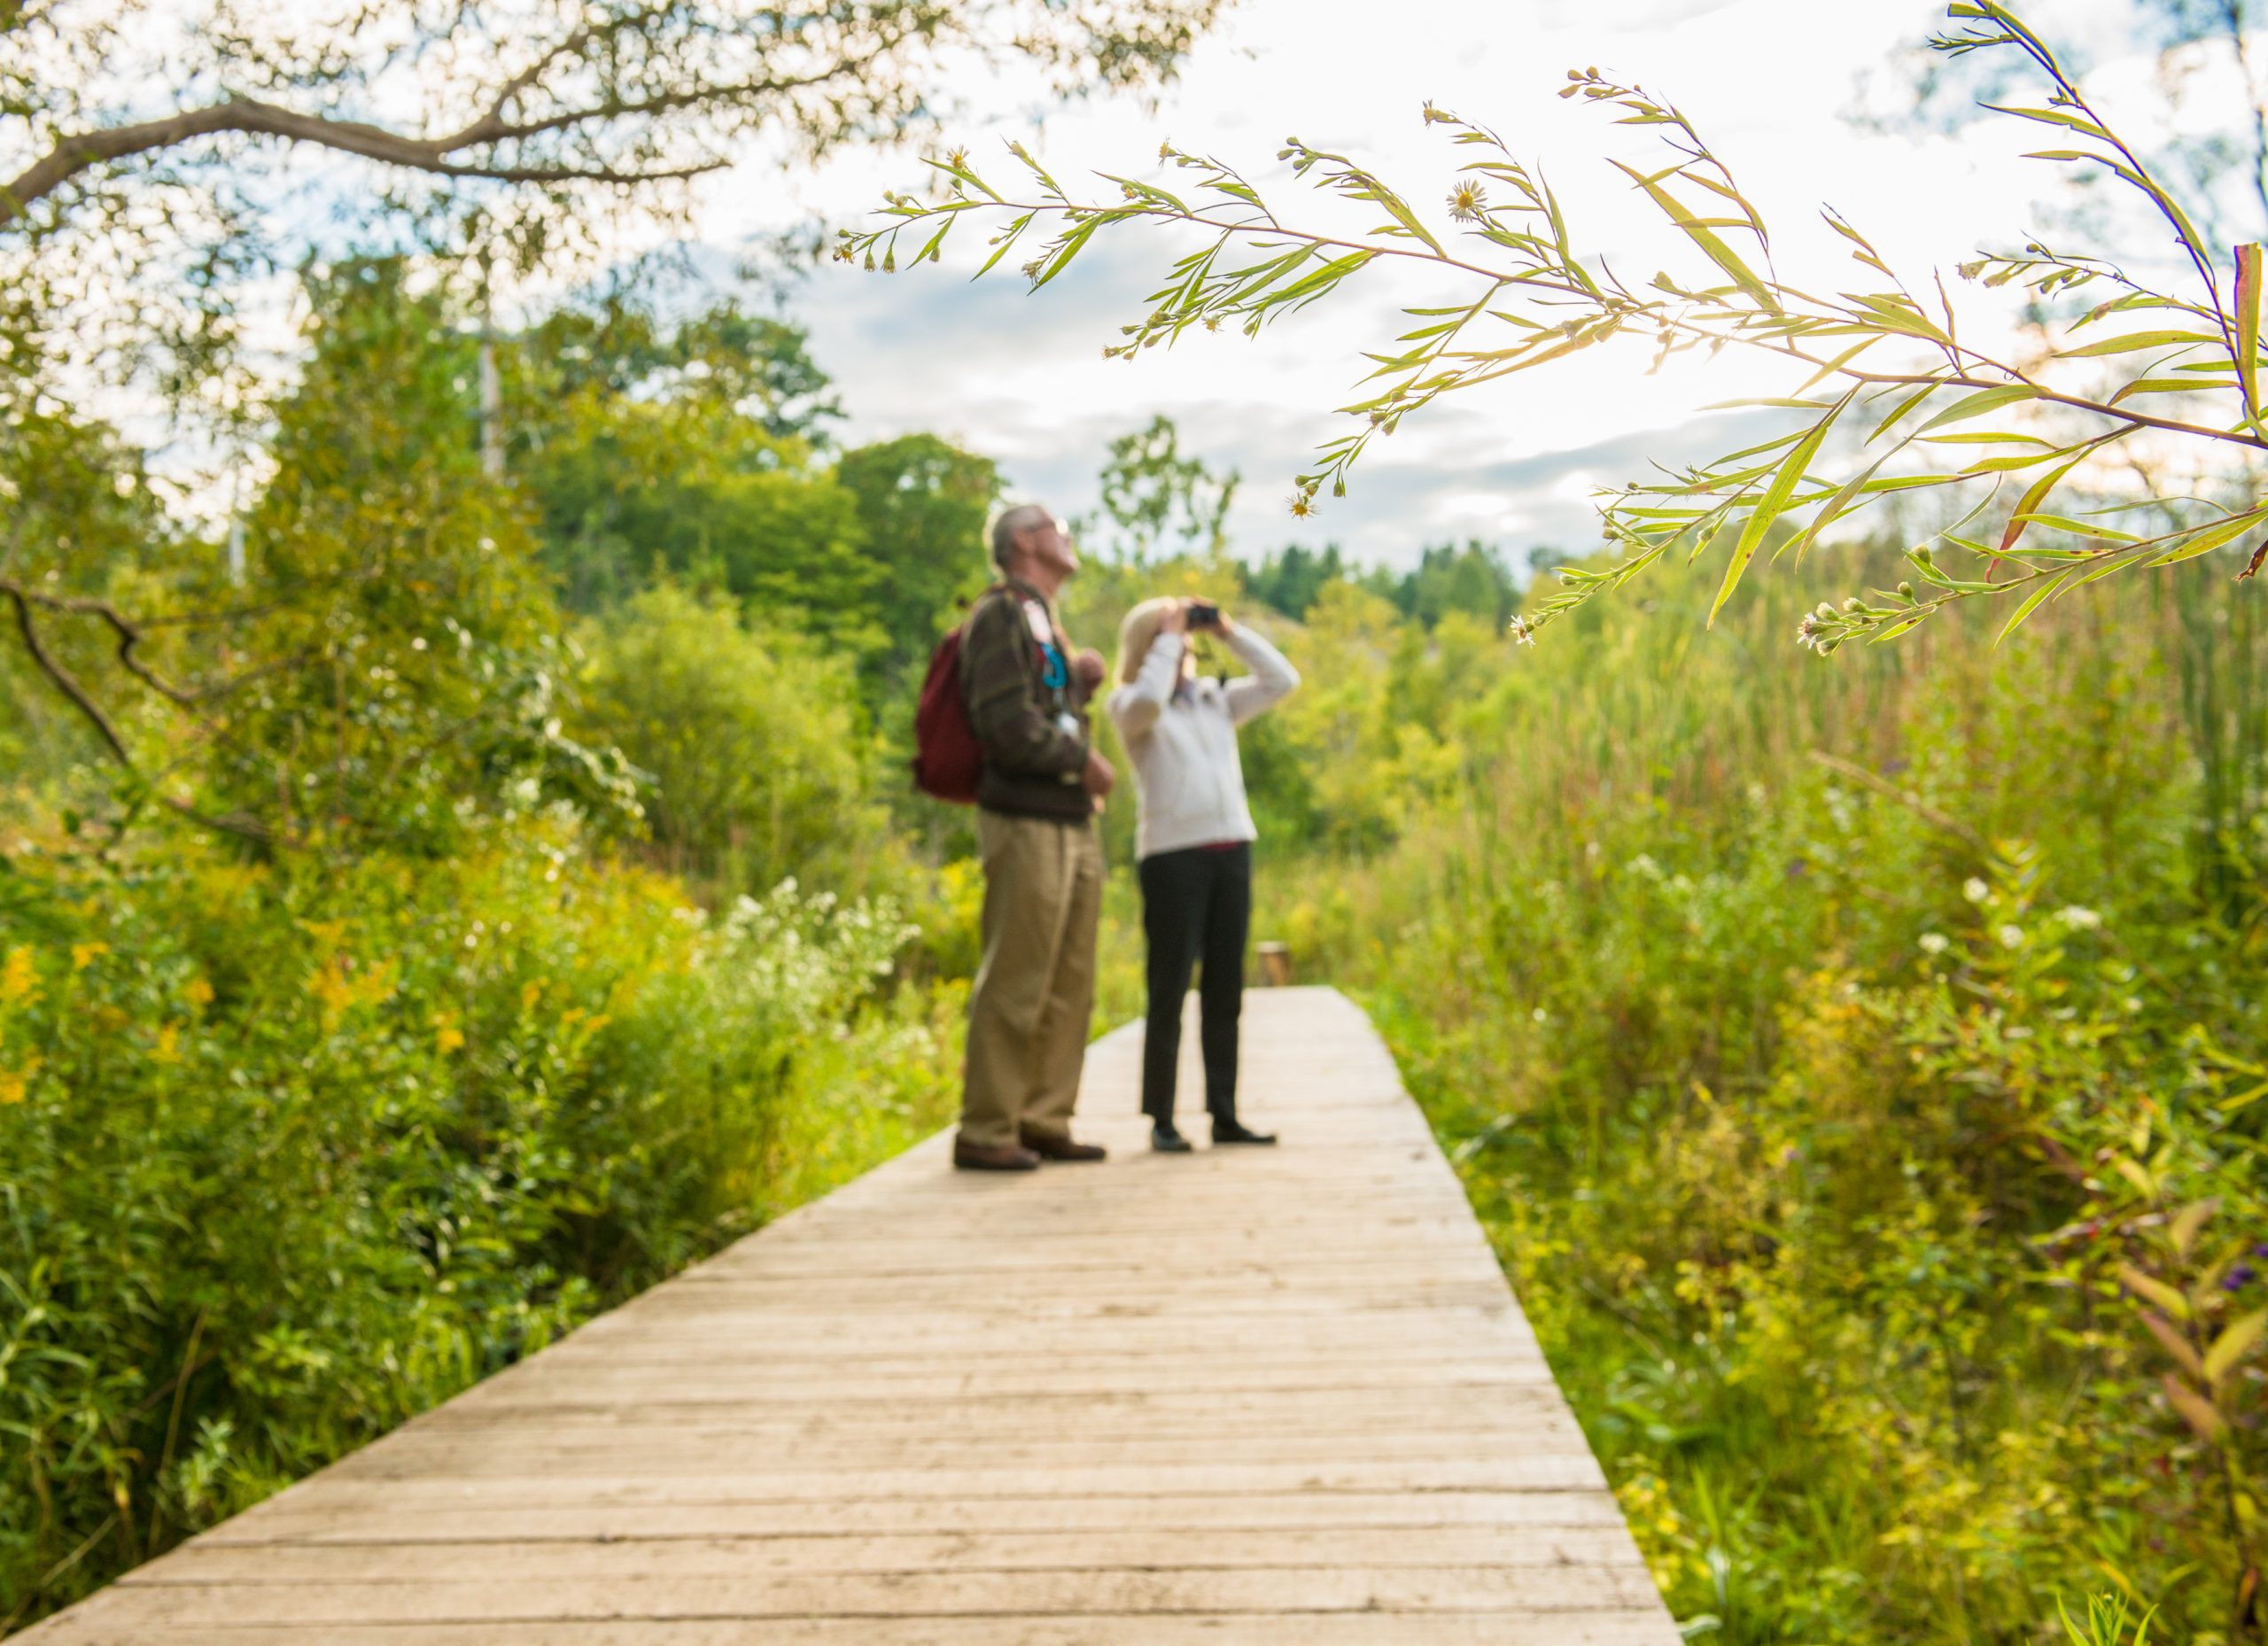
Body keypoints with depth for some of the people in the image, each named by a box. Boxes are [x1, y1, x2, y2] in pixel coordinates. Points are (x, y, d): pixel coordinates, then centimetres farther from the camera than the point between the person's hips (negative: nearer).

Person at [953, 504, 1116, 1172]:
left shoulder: (1046, 620, 23)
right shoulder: (999, 616, -6)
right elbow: (1009, 727, -16)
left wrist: (1079, 683, 7)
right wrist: (1082, 759, -7)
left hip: (1073, 822, 9)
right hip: (1026, 822, -9)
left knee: (1069, 985, 10)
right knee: (1014, 985, -6)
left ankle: (1044, 1122, 17)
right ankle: (985, 1133, 1)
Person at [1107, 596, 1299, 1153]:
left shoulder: (1216, 699, 18)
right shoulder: (1129, 705, 2)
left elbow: (1282, 680, 14)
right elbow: (1148, 700, -20)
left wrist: (1229, 631, 9)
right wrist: (1168, 638, -8)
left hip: (1232, 850, 6)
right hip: (1172, 854, -5)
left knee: (1225, 991, 7)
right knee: (1169, 991, -3)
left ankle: (1224, 1116, 13)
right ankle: (1161, 1121, 3)